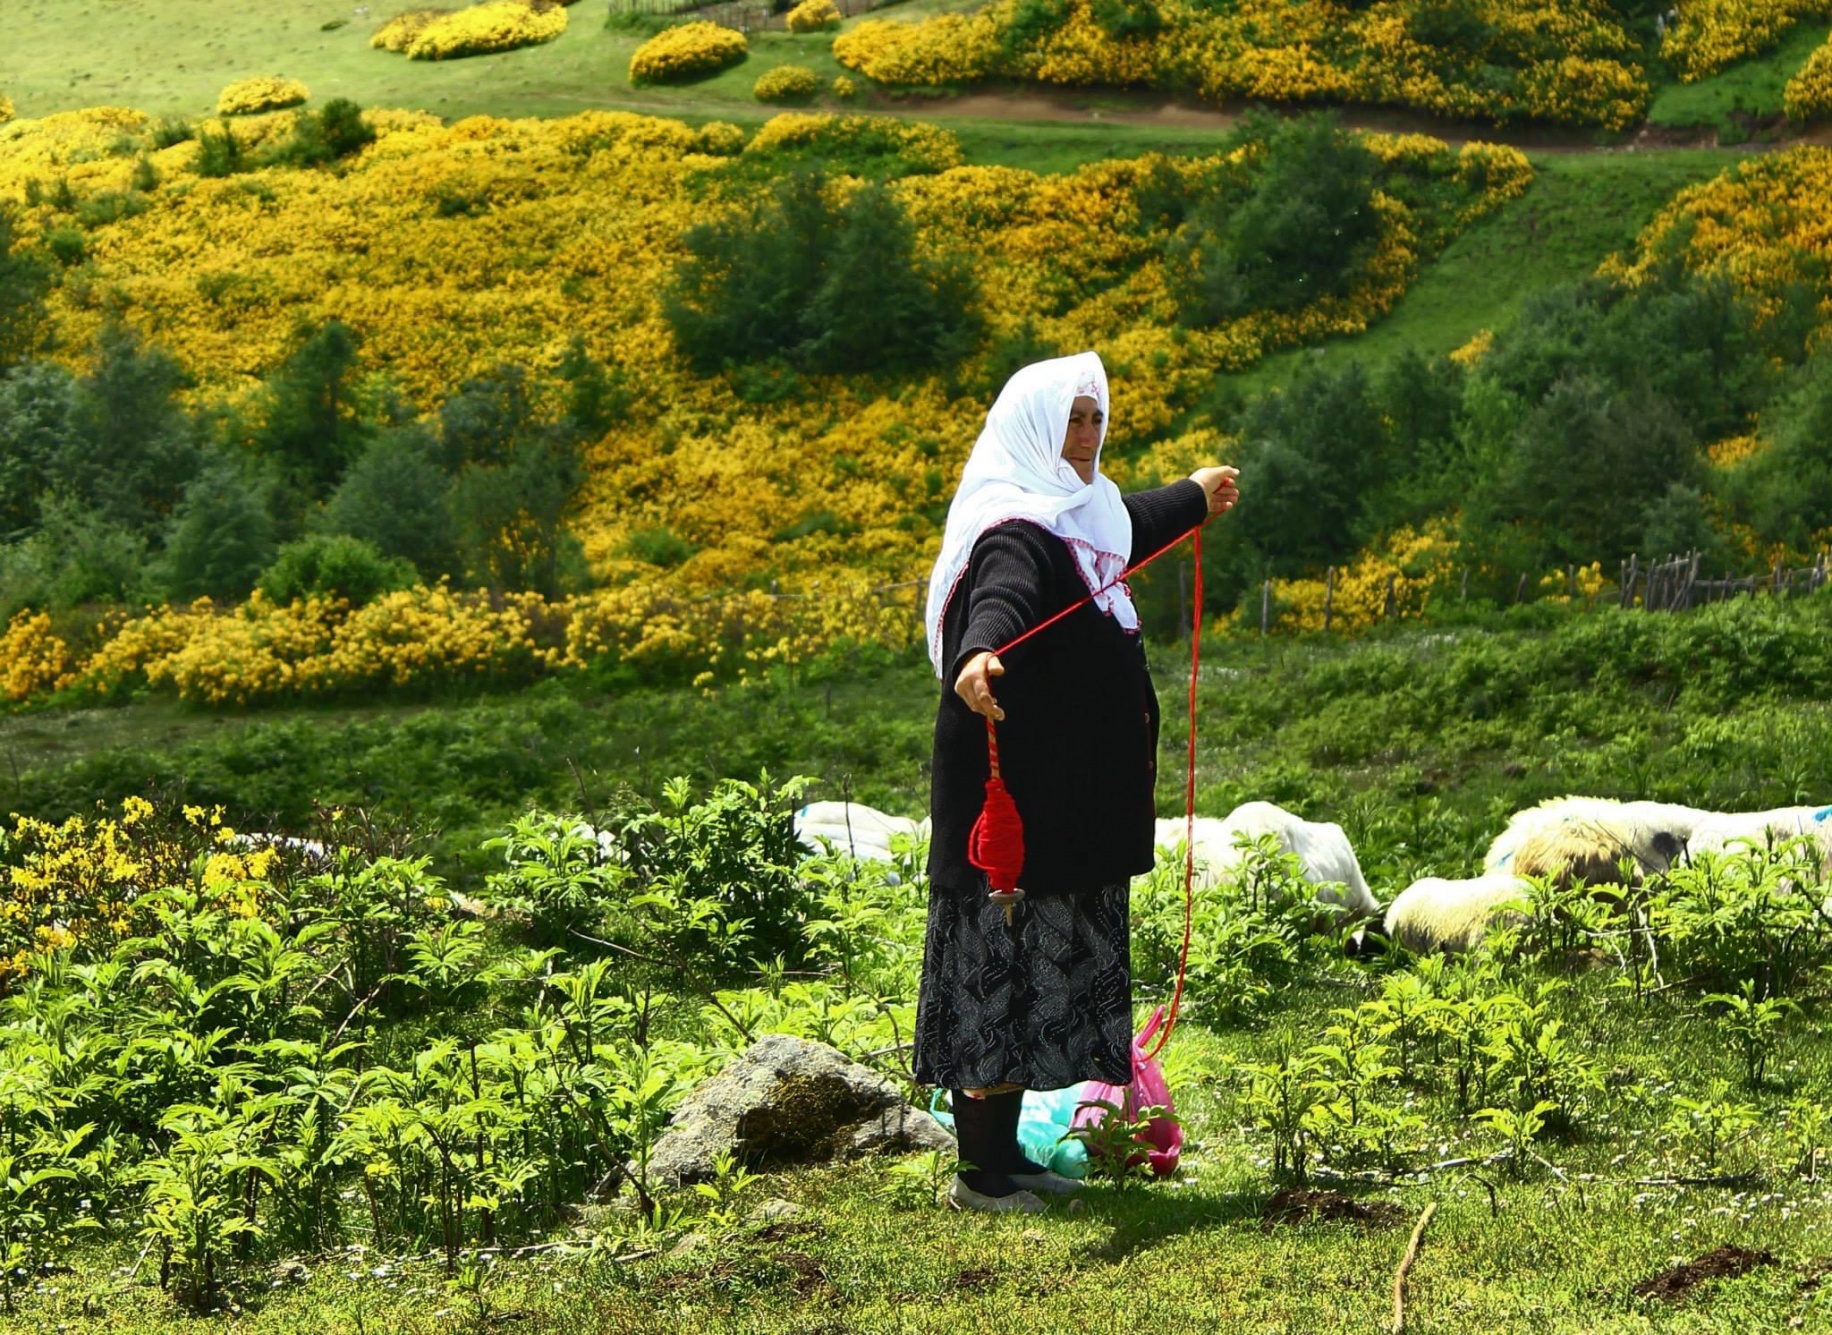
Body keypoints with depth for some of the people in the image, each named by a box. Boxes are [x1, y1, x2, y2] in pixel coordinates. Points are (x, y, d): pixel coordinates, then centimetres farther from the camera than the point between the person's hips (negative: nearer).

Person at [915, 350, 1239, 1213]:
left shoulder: (1078, 516, 14)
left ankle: (1004, 1153, 20)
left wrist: (1193, 498, 58)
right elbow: (1000, 599, -40)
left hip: (1067, 798, 10)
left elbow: (1129, 528, 39)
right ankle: (980, 1173, -2)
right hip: (1019, 797, -10)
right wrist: (976, 657, -62)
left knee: (1044, 963, 13)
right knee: (1005, 970, -7)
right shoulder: (1018, 531, -18)